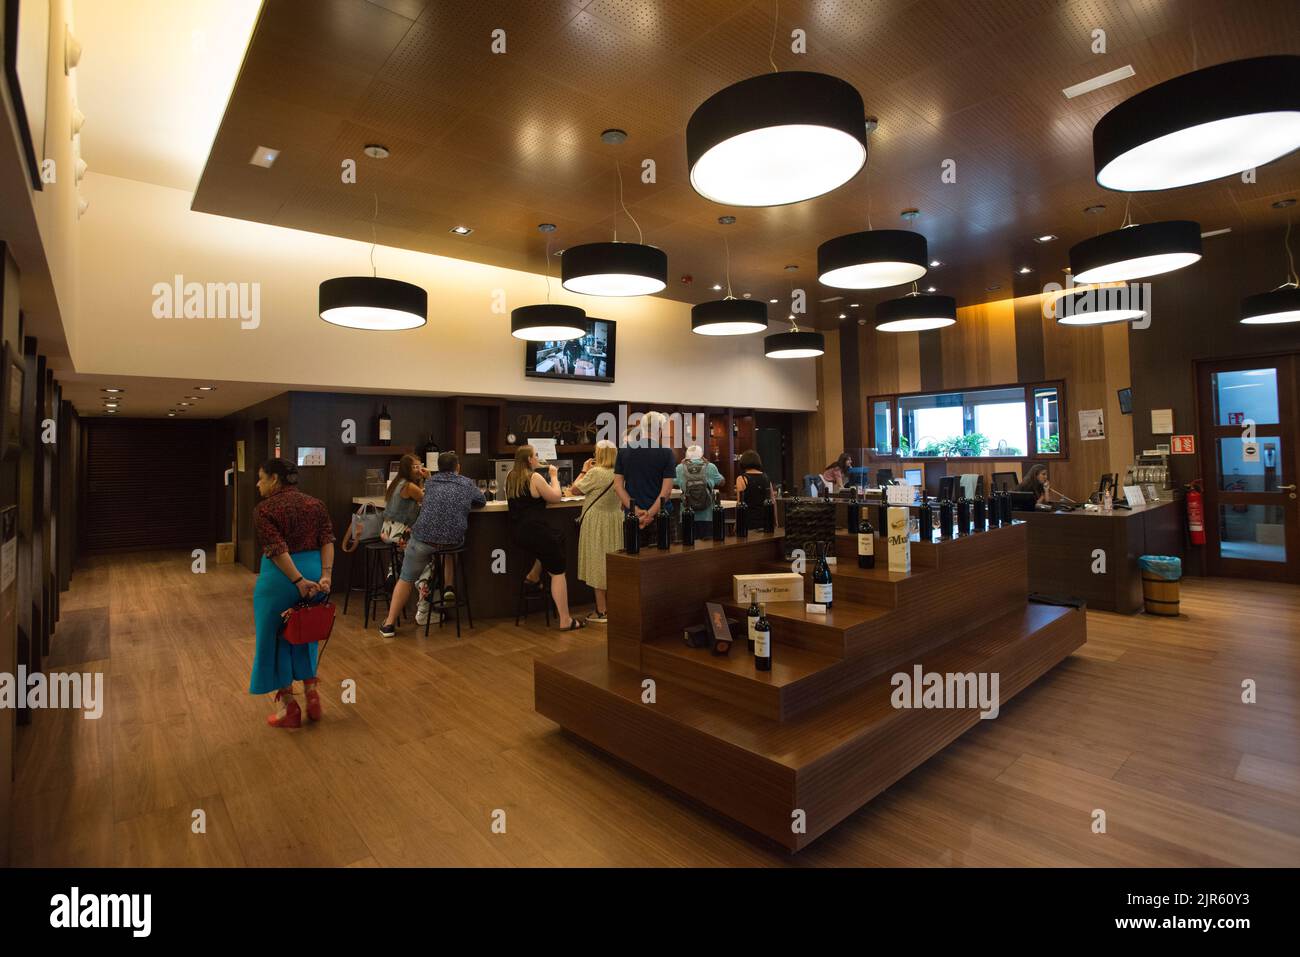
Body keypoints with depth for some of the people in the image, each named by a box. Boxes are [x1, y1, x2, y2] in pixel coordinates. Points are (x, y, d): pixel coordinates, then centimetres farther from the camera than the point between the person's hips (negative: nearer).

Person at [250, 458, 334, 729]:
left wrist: (298, 581, -18)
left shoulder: (264, 509, -9)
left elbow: (277, 549, -19)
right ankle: (311, 693, 19)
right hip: (314, 572, 5)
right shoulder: (315, 503, 6)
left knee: (275, 638, 10)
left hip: (280, 577, -5)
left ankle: (288, 708, 16)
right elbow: (327, 541, -5)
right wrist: (325, 575, -11)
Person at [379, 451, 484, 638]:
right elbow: (482, 502, 26)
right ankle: (448, 587, 23)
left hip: (424, 537, 0)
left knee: (406, 579, 13)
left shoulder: (430, 482, 15)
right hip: (454, 540, 0)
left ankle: (389, 624, 12)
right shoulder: (467, 483, 11)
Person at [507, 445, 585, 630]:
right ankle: (565, 621, 0)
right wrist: (554, 476, 7)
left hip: (517, 533, 8)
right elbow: (556, 497, -5)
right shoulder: (534, 477, -12)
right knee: (558, 573, 0)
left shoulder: (510, 476, 10)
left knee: (556, 538, 32)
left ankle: (533, 576, 26)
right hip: (534, 530, -8)